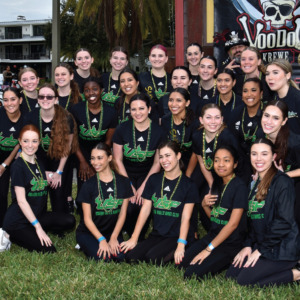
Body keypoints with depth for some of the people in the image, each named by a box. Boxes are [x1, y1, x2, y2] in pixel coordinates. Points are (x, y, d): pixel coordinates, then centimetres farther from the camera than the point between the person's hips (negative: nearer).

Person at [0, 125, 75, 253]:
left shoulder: (39, 162, 10)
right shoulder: (18, 166, -13)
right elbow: (21, 200, -18)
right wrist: (38, 227, -20)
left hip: (36, 215, 7)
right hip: (18, 221, -7)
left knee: (70, 221, -9)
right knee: (48, 251, -18)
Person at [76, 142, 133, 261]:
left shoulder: (123, 182, -1)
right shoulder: (88, 185, -7)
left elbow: (122, 214, 0)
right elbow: (87, 218, -7)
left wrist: (113, 238, -9)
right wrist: (101, 240, -17)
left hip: (112, 231, 1)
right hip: (88, 232, -1)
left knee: (120, 255, -26)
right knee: (103, 257, -25)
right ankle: (85, 246, 5)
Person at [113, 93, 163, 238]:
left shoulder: (158, 131, -6)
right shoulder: (122, 129, -7)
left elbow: (157, 163, 0)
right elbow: (118, 160, -2)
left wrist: (143, 186, -9)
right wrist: (129, 186, -9)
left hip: (147, 175, 0)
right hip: (126, 174, 0)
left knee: (143, 207, -23)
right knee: (129, 208, -22)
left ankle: (140, 238, 4)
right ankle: (130, 236, 9)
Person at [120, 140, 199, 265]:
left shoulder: (188, 185, -3)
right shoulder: (154, 179, 8)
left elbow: (186, 218, -9)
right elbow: (145, 209, 5)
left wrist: (181, 244, -20)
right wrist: (134, 238, -1)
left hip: (177, 236, -5)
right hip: (157, 234, 5)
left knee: (153, 258, -28)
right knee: (130, 257, -16)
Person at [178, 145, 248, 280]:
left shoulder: (239, 186, -14)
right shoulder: (217, 184, 10)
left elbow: (233, 223, -19)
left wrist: (209, 248, -19)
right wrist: (205, 205, -6)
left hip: (230, 244, -7)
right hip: (212, 236, 8)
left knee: (191, 274, -18)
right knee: (180, 262, -7)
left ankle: (227, 262, 2)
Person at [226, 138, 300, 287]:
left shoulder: (282, 182, -14)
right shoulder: (256, 184, 13)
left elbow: (284, 221, -20)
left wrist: (262, 250, -15)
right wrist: (248, 245, 3)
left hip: (283, 248, -9)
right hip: (260, 245, 9)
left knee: (244, 279, -16)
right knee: (231, 274, 1)